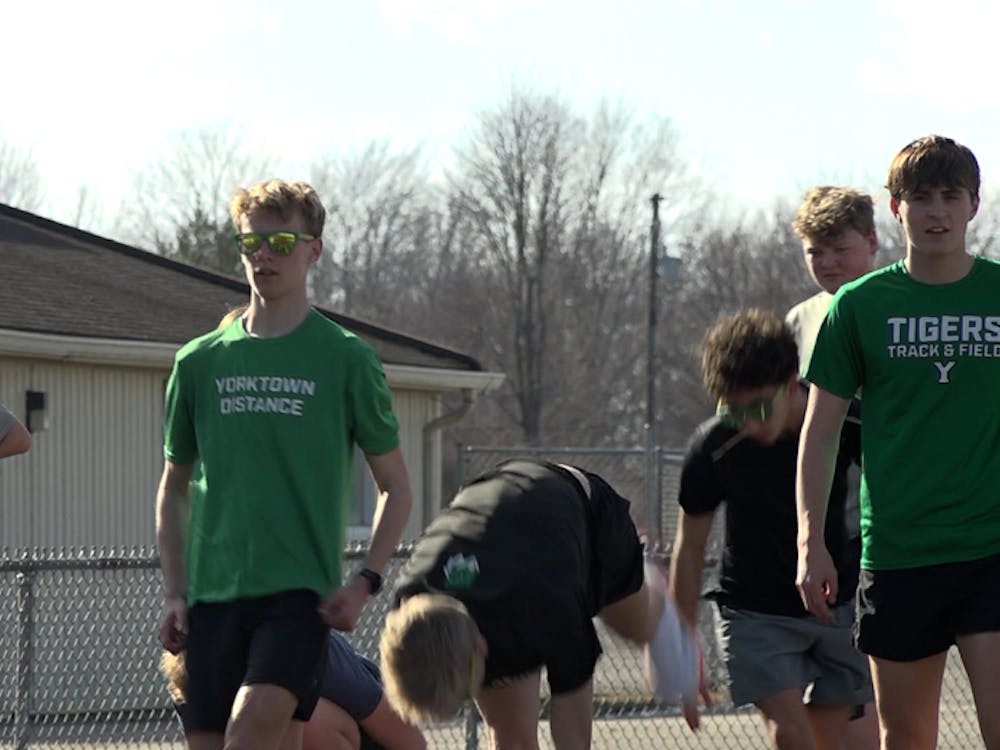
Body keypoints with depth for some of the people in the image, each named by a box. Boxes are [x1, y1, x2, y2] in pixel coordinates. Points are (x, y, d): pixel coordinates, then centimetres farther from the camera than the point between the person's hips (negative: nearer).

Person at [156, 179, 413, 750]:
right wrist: (175, 592, 10)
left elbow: (396, 487, 8)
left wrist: (366, 583, -4)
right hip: (214, 593, 4)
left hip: (300, 589, -4)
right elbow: (174, 486, 20)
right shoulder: (201, 361, 11)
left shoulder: (346, 359, 2)